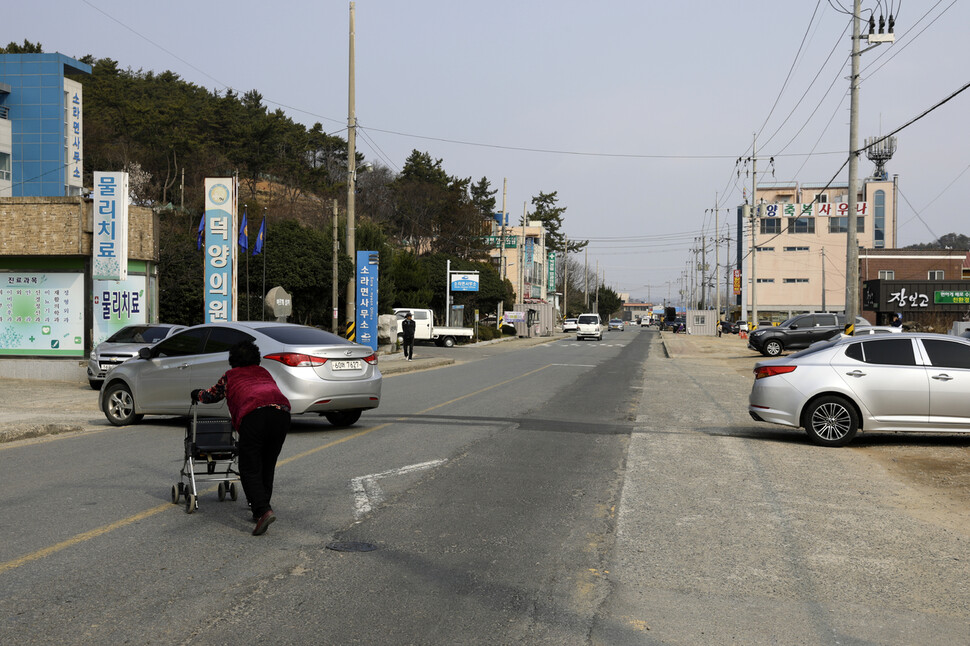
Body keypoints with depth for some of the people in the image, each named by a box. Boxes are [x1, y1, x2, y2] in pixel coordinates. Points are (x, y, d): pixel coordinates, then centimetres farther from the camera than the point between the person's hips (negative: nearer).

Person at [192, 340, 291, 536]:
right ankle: (261, 510, 18)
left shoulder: (231, 375, 28)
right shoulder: (264, 372, 37)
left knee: (250, 468, -2)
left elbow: (211, 395, 43)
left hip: (254, 414, -4)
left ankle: (263, 511, -19)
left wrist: (197, 395, 65)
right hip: (282, 411, 4)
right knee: (267, 466, 16)